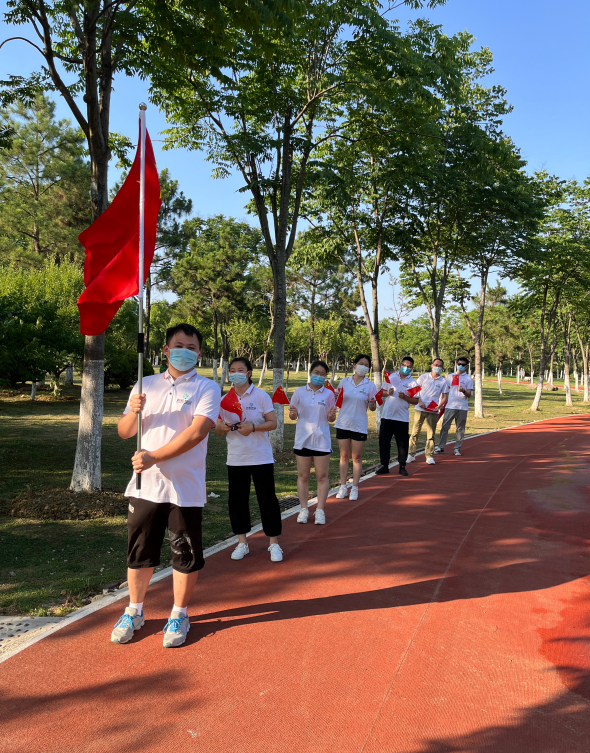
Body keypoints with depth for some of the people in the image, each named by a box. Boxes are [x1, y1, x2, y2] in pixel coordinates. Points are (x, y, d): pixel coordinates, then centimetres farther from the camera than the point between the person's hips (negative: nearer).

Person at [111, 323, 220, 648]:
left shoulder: (207, 388, -3)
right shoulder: (146, 385, 9)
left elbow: (196, 432, -16)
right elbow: (124, 432, 10)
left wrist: (155, 457, -22)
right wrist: (133, 412, -12)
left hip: (185, 489, -3)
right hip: (145, 485, 3)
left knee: (185, 555, 6)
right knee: (139, 552, 12)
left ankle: (179, 616, 26)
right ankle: (134, 612, 32)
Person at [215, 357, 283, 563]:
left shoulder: (260, 396, -4)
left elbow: (273, 423, -7)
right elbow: (218, 430, 10)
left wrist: (253, 427, -23)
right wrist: (222, 428, -14)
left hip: (261, 458, -3)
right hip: (235, 459, 4)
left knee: (267, 499, 1)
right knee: (237, 500, 7)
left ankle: (274, 544, 12)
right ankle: (242, 543, 21)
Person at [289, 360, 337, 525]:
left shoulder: (328, 394, 1)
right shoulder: (299, 392, 1)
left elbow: (331, 419, 4)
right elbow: (292, 416, 5)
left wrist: (331, 416, -19)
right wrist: (293, 413, -18)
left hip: (321, 441, 0)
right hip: (302, 440, 1)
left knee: (322, 476, 3)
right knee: (303, 476, 7)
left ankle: (320, 510, 10)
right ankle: (303, 509, 15)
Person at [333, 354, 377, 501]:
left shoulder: (370, 386, -1)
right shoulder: (344, 382, 2)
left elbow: (373, 408, 2)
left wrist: (372, 404, -20)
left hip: (360, 425, -1)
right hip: (343, 423, 2)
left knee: (357, 457, 6)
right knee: (344, 456, 9)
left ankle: (355, 488, 16)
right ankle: (343, 487, 18)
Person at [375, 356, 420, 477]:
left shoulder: (413, 383, -1)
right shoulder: (391, 377, 7)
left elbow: (416, 401, -2)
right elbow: (382, 391, 13)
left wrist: (405, 397, -17)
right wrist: (387, 392, -9)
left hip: (402, 418, -2)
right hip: (387, 415, 2)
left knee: (403, 443, 4)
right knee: (384, 441, 4)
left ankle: (402, 467, 17)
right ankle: (384, 465, 15)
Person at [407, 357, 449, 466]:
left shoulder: (443, 381, 6)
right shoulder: (423, 377, 5)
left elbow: (444, 397, 7)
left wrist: (439, 406, -10)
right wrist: (419, 401, -7)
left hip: (433, 411, 0)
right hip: (420, 409, 0)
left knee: (431, 434, 1)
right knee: (415, 432, 1)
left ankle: (430, 456, 10)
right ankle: (411, 455, 10)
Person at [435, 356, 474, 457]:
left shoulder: (469, 379, 5)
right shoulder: (450, 377, 12)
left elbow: (469, 395, -1)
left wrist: (463, 390, -21)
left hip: (462, 407, -1)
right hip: (450, 406, 1)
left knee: (460, 429, 3)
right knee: (445, 427, -2)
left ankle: (457, 448, 11)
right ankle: (440, 447, 4)